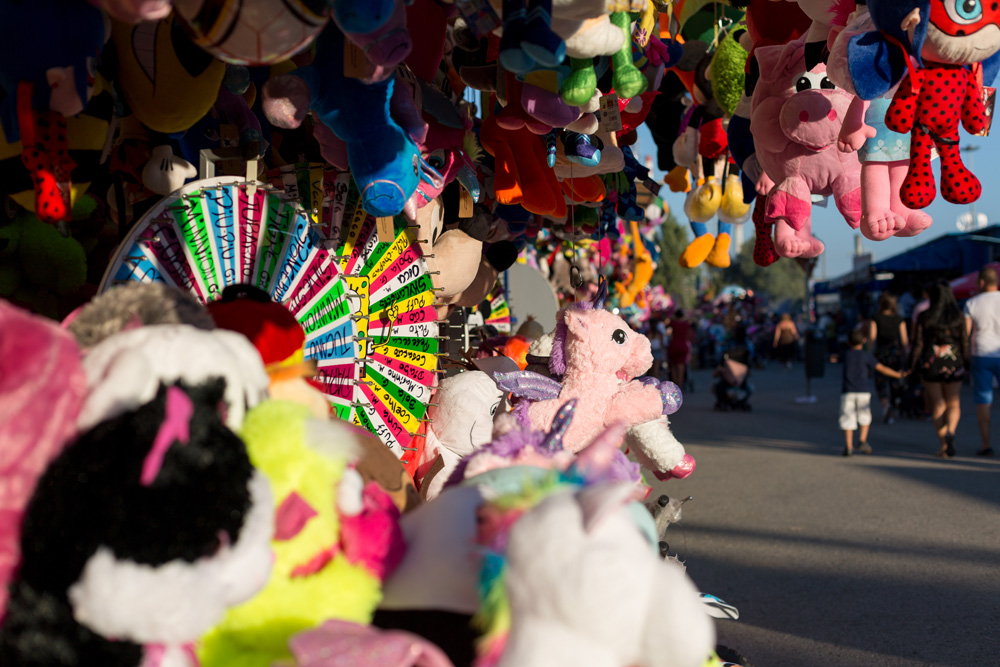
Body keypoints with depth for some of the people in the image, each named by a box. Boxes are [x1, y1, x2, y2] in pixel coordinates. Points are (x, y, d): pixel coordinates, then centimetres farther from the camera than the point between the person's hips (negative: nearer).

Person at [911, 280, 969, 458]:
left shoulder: (924, 316, -4)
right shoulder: (958, 316, 0)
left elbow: (918, 343, -4)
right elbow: (964, 342, 0)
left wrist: (915, 366, 3)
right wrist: (966, 364, 9)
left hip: (930, 363, -1)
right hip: (953, 363, 1)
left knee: (938, 405, 9)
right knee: (953, 404, 11)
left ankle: (944, 446, 7)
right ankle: (950, 432, -18)